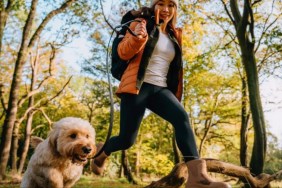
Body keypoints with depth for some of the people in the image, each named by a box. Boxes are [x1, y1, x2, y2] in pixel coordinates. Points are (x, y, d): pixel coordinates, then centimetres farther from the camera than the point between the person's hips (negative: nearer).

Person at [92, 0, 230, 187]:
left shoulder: (175, 35, 20)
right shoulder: (141, 24, 5)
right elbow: (124, 53, -5)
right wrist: (136, 37, -22)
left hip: (160, 89, 4)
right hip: (137, 86, -4)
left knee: (182, 117, -27)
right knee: (126, 140, -5)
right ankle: (102, 153, 30)